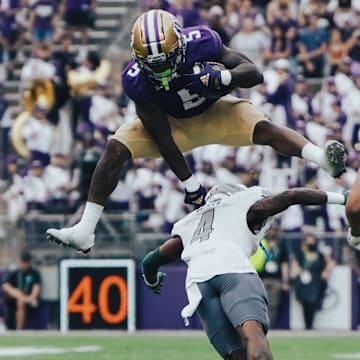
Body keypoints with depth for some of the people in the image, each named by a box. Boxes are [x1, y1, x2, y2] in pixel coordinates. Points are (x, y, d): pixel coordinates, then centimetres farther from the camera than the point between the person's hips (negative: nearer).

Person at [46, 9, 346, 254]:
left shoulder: (201, 43, -31)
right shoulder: (137, 80, -30)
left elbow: (254, 73, -26)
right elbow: (162, 138, -24)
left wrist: (220, 77, -47)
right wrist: (189, 183, -24)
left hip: (215, 113, 0)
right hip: (173, 122, 0)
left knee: (264, 129, -28)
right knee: (116, 148, -19)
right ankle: (84, 233, -16)